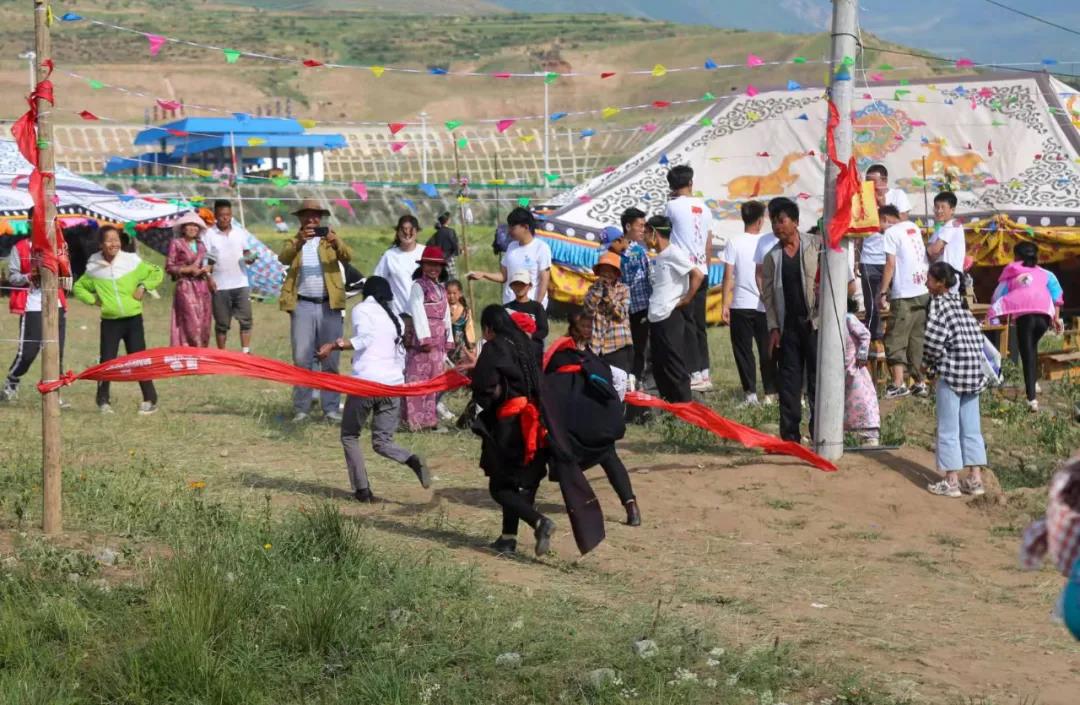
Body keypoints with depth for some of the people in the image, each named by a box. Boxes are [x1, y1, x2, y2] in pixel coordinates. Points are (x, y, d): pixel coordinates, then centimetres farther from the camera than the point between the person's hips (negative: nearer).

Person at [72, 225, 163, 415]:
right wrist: (92, 299, 0)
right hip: (110, 322, 1)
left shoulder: (132, 261, -3)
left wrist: (143, 287, -6)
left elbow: (157, 273, 7)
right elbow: (78, 287, 15)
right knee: (106, 361, -3)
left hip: (133, 319, -1)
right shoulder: (94, 268, 0)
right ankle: (103, 401, 10)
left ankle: (150, 400, 9)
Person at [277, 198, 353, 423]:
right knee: (302, 359, -1)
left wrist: (335, 242, -29)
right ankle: (301, 408, 3)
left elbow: (347, 257, -8)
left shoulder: (330, 240, 11)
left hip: (329, 305, 0)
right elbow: (283, 258, -11)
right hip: (303, 305, 0)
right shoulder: (293, 242, 10)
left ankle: (330, 408, 6)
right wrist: (299, 242, -30)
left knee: (330, 359, 2)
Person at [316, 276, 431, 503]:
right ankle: (412, 460, -20)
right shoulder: (396, 318, 21)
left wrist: (335, 346, -17)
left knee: (349, 435, 12)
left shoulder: (362, 309, 3)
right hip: (394, 384, 5)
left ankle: (362, 489, 0)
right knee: (382, 442, 11)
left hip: (366, 382, -5)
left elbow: (365, 337, -16)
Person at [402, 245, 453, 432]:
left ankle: (430, 418, 13)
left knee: (434, 378, 9)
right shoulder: (418, 286, -4)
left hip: (438, 339, 8)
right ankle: (415, 420, -10)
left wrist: (448, 339, 15)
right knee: (418, 378, -9)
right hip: (422, 337, -8)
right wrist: (424, 338, -18)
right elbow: (417, 312, -12)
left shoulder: (441, 289, 19)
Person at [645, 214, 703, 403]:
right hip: (656, 319, 9)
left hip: (670, 317, -9)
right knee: (659, 367, 12)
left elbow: (698, 275, -18)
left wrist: (686, 299, -14)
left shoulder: (674, 254, -11)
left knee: (675, 366, -5)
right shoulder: (658, 258, 16)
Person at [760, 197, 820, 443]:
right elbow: (768, 294, 7)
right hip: (788, 326, 3)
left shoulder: (816, 245, 1)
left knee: (818, 377, -3)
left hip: (814, 321, -3)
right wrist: (773, 327, 1)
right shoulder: (772, 257, 8)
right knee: (789, 380, 4)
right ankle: (790, 434, 9)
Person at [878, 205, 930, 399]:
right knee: (918, 340, 13)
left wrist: (883, 293, -11)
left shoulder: (891, 232, -6)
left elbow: (890, 264, -12)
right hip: (923, 293, 7)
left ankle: (899, 383, -14)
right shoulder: (914, 227, 14)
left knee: (896, 340, -5)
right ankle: (920, 383, 13)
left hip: (904, 295, -7)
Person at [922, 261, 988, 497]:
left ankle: (952, 481, 1)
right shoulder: (961, 302, 14)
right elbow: (977, 335, 12)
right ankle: (976, 479, 12)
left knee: (948, 428, 0)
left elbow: (934, 340, -17)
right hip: (975, 371, 7)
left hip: (952, 371, -7)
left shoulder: (939, 303, -8)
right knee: (971, 427, 11)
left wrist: (930, 363, 2)